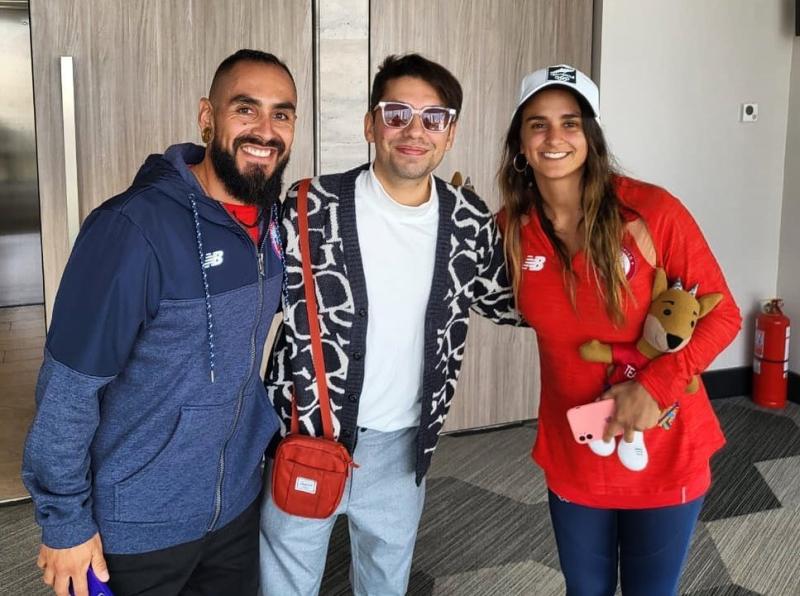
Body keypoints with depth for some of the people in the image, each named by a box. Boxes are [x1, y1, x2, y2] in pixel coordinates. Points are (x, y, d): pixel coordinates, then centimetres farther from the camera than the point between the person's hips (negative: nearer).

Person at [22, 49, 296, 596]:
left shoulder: (274, 220, -2)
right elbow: (68, 389, -19)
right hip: (137, 525, -5)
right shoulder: (135, 228, -24)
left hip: (237, 502, 6)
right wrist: (64, 522, -14)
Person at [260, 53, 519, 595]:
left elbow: (505, 299, 12)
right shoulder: (312, 211, -16)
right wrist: (297, 429, -10)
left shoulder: (470, 222, -5)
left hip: (403, 447, 3)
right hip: (306, 443, -3)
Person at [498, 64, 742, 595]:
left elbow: (722, 314, -10)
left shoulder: (651, 210, -17)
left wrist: (655, 385, -23)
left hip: (663, 452, -2)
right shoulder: (512, 227, -6)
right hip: (572, 454, 3)